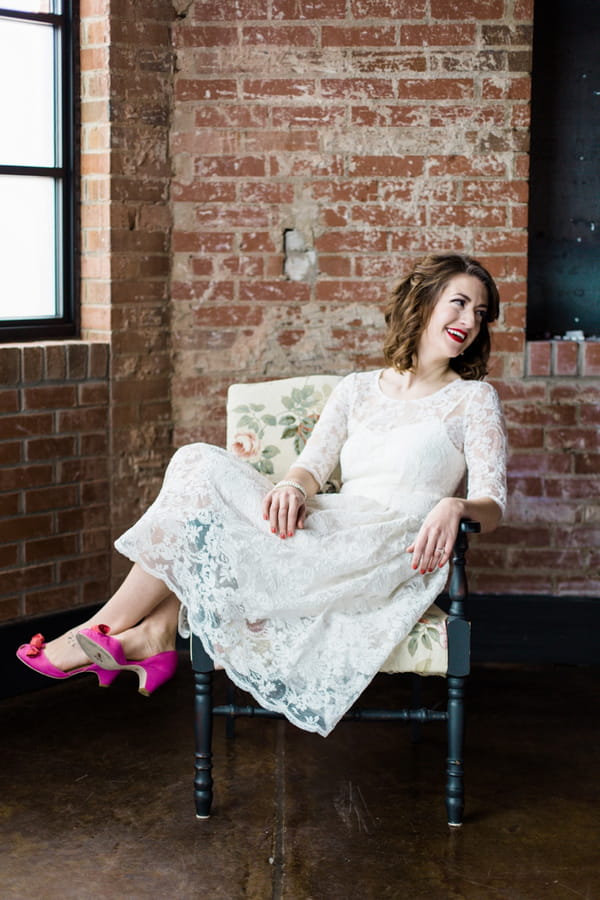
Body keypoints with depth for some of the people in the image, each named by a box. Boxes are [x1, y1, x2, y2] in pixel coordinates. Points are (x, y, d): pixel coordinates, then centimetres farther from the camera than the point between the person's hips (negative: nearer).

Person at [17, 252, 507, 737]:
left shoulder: (474, 399, 7)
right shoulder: (358, 389, 19)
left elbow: (492, 506, -2)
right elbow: (312, 465, 10)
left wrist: (454, 507, -26)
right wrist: (292, 487, -15)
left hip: (395, 558, -5)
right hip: (332, 534, 5)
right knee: (202, 464, -17)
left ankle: (114, 629, -10)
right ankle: (156, 633, -24)